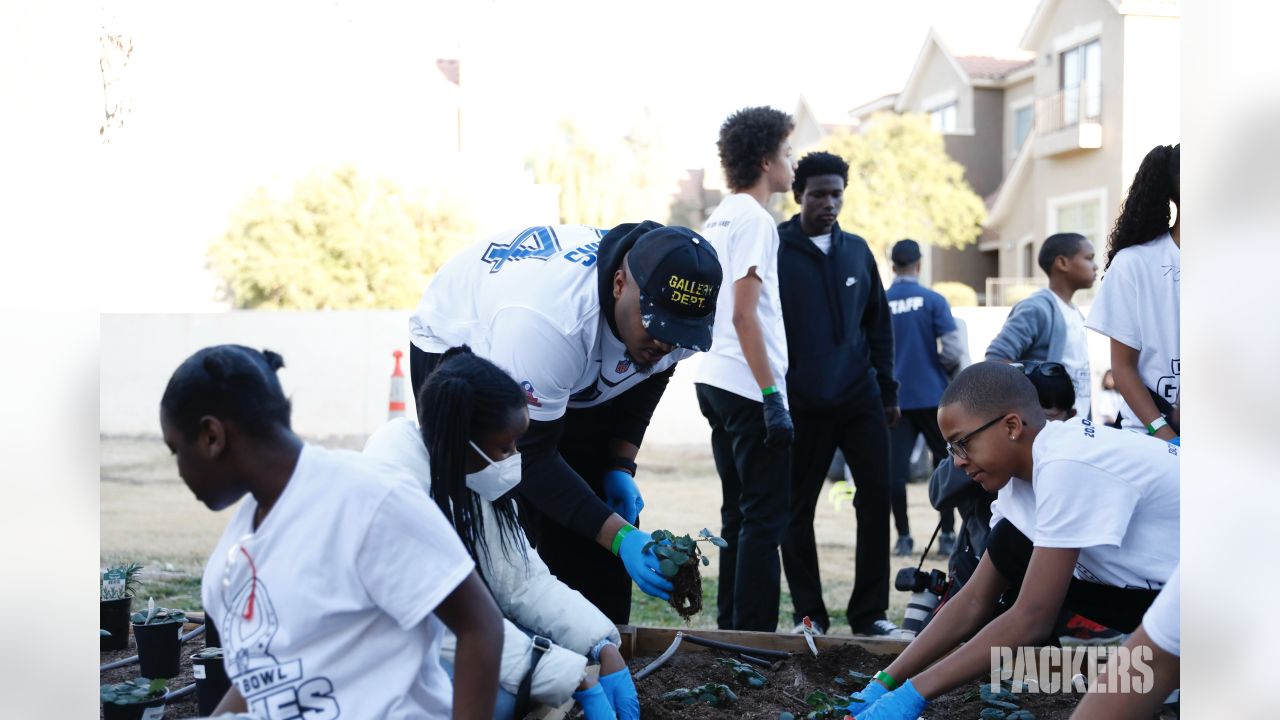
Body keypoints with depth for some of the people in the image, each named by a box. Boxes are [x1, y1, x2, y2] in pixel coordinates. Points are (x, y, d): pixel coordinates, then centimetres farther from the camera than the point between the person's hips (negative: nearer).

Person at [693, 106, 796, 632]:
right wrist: (772, 397, -18)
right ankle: (753, 633, 0)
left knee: (739, 514, 15)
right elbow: (744, 315, -18)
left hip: (715, 383, 9)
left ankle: (731, 626, 22)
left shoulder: (718, 219, 16)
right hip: (748, 388, -9)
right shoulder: (754, 219, -11)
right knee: (764, 519, -4)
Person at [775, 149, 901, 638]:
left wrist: (888, 389, 11)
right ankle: (809, 613, 18)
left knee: (876, 498, 1)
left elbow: (878, 324, 15)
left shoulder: (857, 250, 11)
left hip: (860, 398, 4)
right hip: (801, 405, -3)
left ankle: (870, 612, 12)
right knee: (798, 509, 4)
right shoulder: (775, 250, -3)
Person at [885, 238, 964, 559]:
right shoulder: (933, 301, -6)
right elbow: (952, 351, -11)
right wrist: (950, 370, 10)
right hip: (932, 395, -1)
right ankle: (947, 536, 8)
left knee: (896, 467, 6)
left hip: (895, 397, 2)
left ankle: (903, 537, 7)